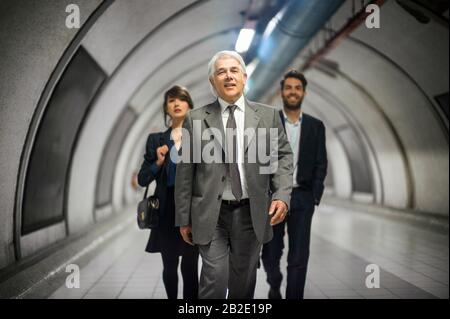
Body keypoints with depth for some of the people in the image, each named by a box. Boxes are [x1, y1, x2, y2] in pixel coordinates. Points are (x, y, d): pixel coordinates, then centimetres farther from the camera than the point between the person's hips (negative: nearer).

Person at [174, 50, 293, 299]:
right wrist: (184, 218, 1)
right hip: (211, 213, -1)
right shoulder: (195, 119, 2)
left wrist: (282, 195, -11)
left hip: (251, 212, 2)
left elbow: (282, 156, 7)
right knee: (215, 278, -7)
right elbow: (185, 171, 2)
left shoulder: (268, 116, 6)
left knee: (244, 280, 13)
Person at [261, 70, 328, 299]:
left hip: (302, 197, 1)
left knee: (299, 257, 2)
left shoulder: (316, 126, 7)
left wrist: (314, 197, -4)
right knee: (270, 253, 8)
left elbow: (320, 164, 5)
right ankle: (274, 286, 37)